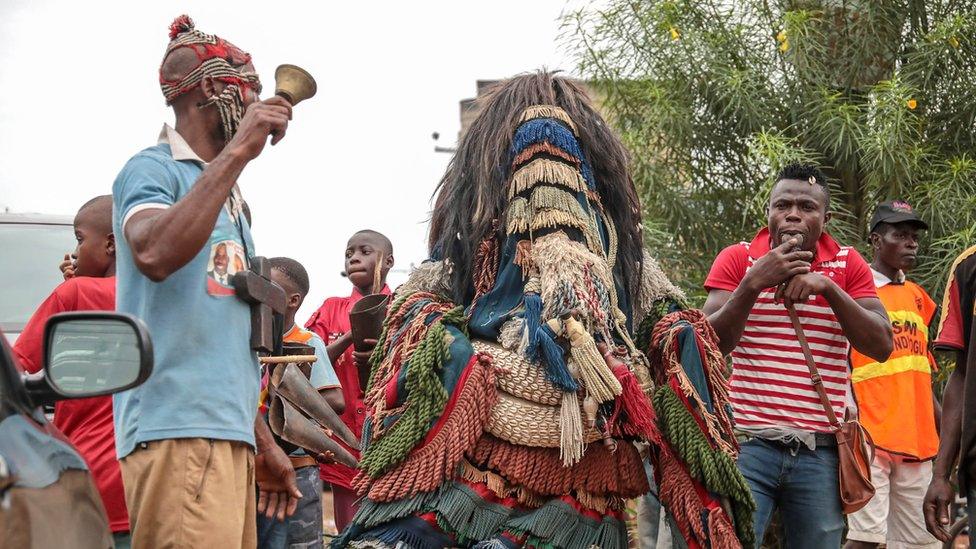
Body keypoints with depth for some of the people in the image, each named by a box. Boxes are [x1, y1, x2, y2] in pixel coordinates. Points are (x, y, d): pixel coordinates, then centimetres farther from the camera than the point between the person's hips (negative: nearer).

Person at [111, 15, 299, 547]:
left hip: (230, 436, 9)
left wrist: (264, 443, 26)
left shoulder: (227, 198, 24)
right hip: (177, 434, -8)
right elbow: (154, 255, -24)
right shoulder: (153, 170, -1)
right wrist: (237, 152, -19)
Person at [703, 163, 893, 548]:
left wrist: (827, 286, -14)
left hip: (820, 452, 2)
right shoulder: (737, 259, 4)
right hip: (748, 442, -2)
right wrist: (754, 283, -17)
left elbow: (881, 345, -3)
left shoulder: (848, 266, 8)